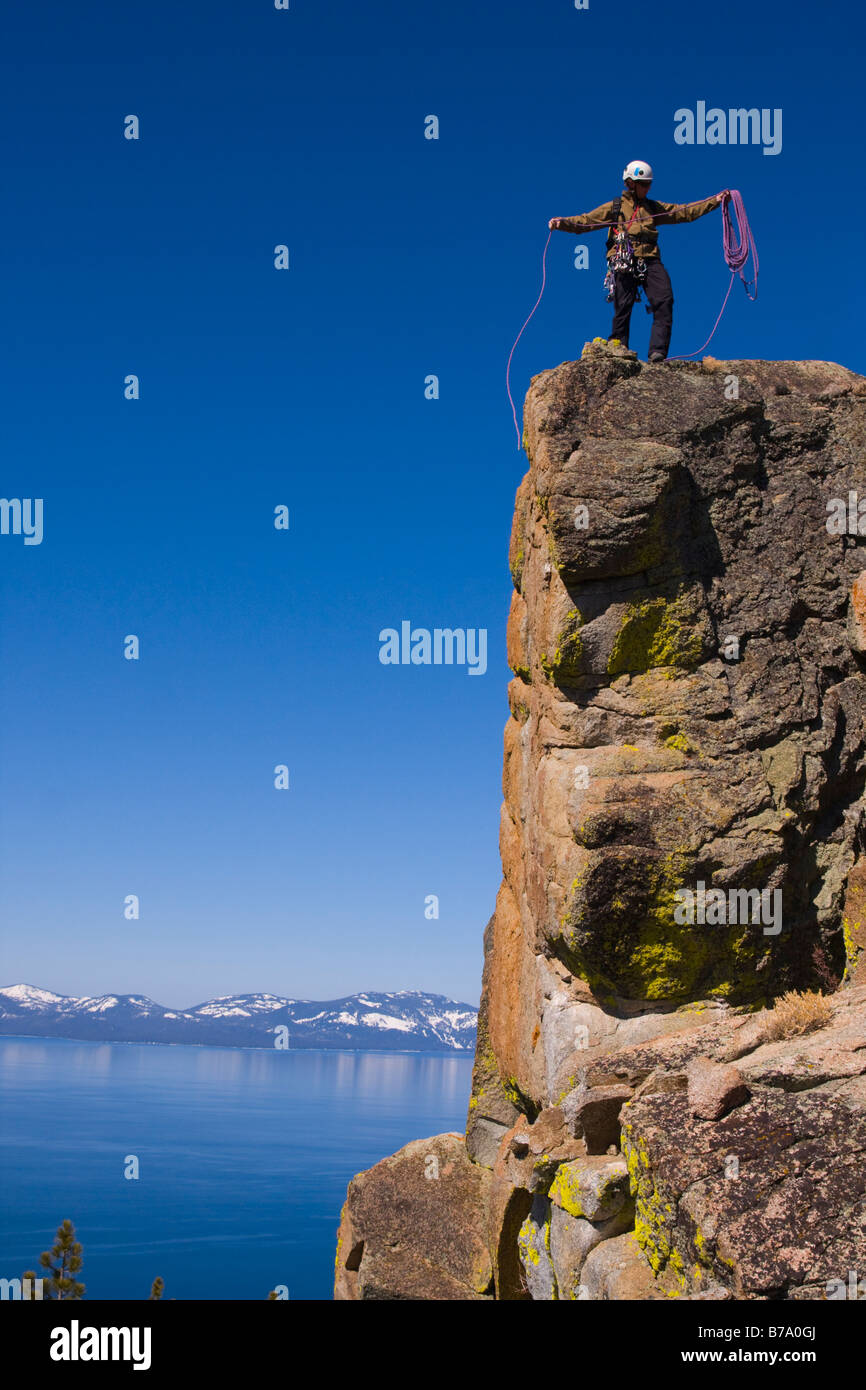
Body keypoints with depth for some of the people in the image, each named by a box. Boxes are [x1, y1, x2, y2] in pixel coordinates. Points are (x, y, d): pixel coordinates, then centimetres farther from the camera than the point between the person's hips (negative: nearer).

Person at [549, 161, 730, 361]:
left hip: (650, 262, 3)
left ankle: (657, 352, -19)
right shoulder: (614, 207, 15)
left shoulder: (654, 208, 24)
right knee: (623, 308, -7)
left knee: (664, 301, -15)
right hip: (624, 263, -3)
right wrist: (562, 223, -10)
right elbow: (585, 221, 8)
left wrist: (715, 201, 15)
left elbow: (685, 212, 23)